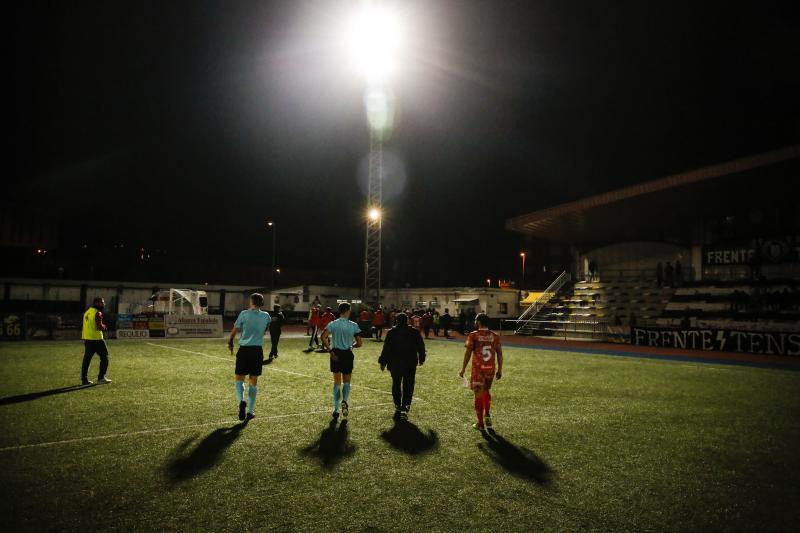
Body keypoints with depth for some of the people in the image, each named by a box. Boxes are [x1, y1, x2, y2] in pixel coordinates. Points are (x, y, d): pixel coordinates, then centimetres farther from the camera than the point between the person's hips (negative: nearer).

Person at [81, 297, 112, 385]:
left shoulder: (87, 312, 13)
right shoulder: (97, 313, -13)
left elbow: (89, 325, 18)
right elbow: (99, 326, -19)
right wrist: (104, 326, 1)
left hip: (87, 338, 8)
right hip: (96, 338, -8)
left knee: (87, 358, 10)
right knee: (104, 356, 3)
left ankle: (84, 379, 12)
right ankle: (101, 377, 3)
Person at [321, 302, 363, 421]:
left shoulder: (333, 324, -4)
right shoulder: (354, 325, -5)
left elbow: (323, 337, -17)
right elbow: (359, 343, -4)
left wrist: (330, 350, -11)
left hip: (336, 354, 1)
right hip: (347, 354, -1)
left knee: (337, 382, 12)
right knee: (347, 382, 14)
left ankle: (336, 410, 13)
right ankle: (345, 401, -12)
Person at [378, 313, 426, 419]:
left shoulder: (391, 332, -4)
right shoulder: (414, 332, 1)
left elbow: (386, 349, -5)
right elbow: (421, 347, 7)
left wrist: (383, 362, 2)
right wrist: (421, 359, 20)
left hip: (395, 364, 0)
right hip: (410, 364, 0)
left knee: (396, 385, 14)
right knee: (408, 387, 4)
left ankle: (398, 407, 16)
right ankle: (405, 409, -3)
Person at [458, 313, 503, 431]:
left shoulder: (473, 335, -8)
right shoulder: (495, 336, 3)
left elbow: (468, 353, -11)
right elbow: (499, 354, 4)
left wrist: (463, 369, -5)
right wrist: (500, 370, 12)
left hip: (478, 369, -3)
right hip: (491, 369, 4)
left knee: (479, 395, 7)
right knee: (486, 391, 25)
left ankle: (480, 423, 15)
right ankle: (487, 415, 17)